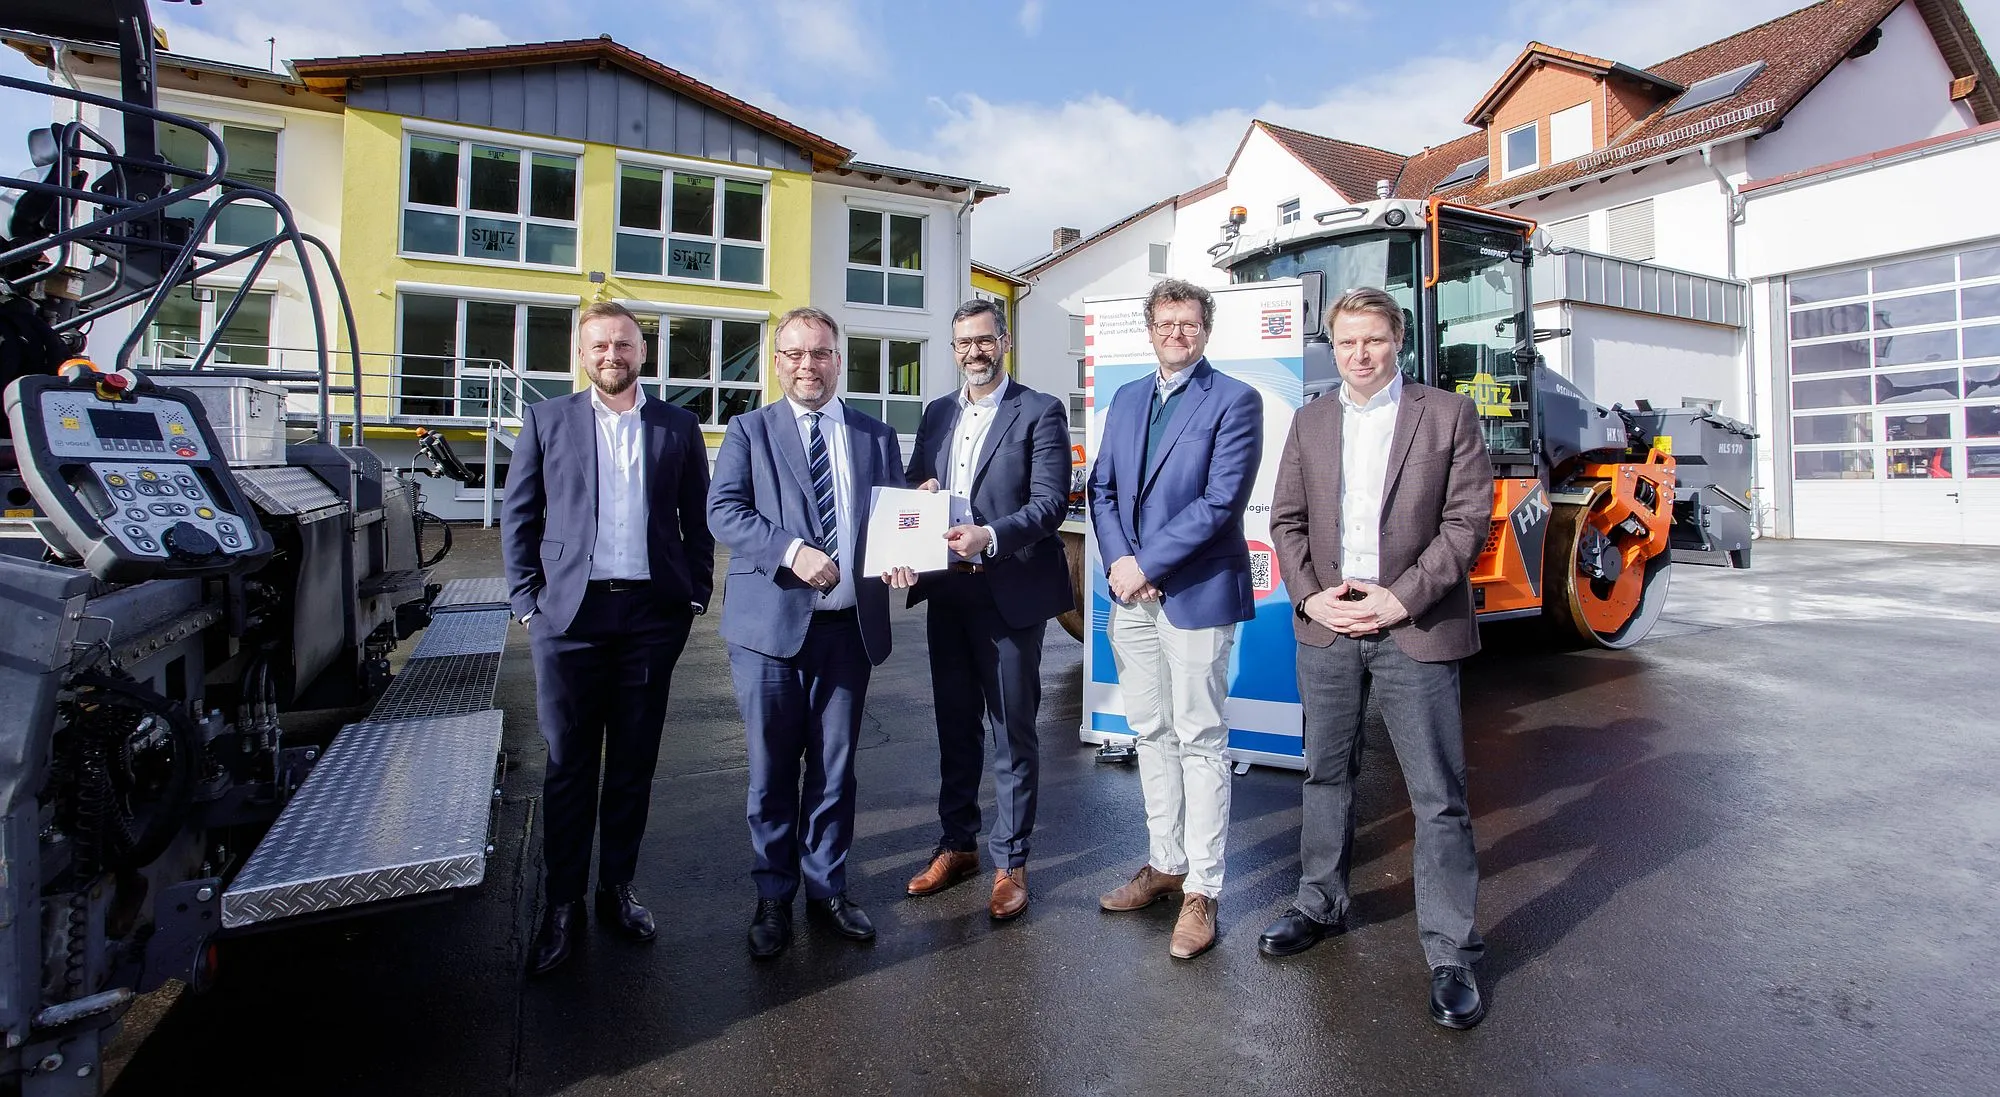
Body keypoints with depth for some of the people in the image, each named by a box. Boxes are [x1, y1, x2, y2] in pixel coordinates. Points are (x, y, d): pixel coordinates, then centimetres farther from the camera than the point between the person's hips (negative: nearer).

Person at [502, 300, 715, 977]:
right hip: (569, 616, 0)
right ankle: (562, 904, 21)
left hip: (651, 615, 1)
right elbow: (517, 517, 6)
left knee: (633, 764, 10)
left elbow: (697, 520, 9)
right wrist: (528, 602, -1)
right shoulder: (547, 420, 7)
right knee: (568, 767, 7)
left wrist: (693, 597, 2)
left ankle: (617, 889, 25)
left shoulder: (679, 428, 8)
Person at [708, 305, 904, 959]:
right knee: (772, 770, 8)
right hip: (770, 623, -2)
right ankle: (773, 897, 26)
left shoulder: (876, 436, 13)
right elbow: (723, 510, -6)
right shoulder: (749, 430, 6)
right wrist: (791, 551, -20)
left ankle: (827, 887, 30)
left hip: (849, 624, 2)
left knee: (835, 767, 12)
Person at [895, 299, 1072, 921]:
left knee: (1011, 731, 5)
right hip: (946, 589, 6)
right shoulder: (937, 414, 14)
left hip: (1009, 590, -5)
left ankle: (1010, 863, 19)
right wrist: (919, 493, -5)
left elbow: (1051, 500, -13)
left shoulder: (1039, 411, -4)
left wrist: (990, 537, -27)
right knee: (955, 724, 16)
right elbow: (913, 487, 19)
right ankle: (956, 845, 32)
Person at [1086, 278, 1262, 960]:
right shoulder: (1127, 399, 15)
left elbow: (1220, 501, -14)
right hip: (1131, 595, 6)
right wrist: (1117, 559, -7)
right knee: (1151, 734, 15)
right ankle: (1165, 864, 30)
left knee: (1199, 742, 2)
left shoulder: (1234, 400, -5)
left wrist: (1146, 564, -16)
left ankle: (1202, 890, 14)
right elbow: (1101, 487, 10)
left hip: (1195, 594, -6)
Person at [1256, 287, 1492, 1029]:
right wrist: (1310, 595, -6)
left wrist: (1402, 598, -14)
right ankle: (1321, 904, 34)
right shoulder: (1310, 422, 11)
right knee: (1326, 775, 16)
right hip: (1325, 630, 4)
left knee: (1438, 797, 1)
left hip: (1416, 632, -3)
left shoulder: (1447, 415, 1)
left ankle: (1452, 955, 15)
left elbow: (1468, 520, -5)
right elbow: (1286, 519, 8)